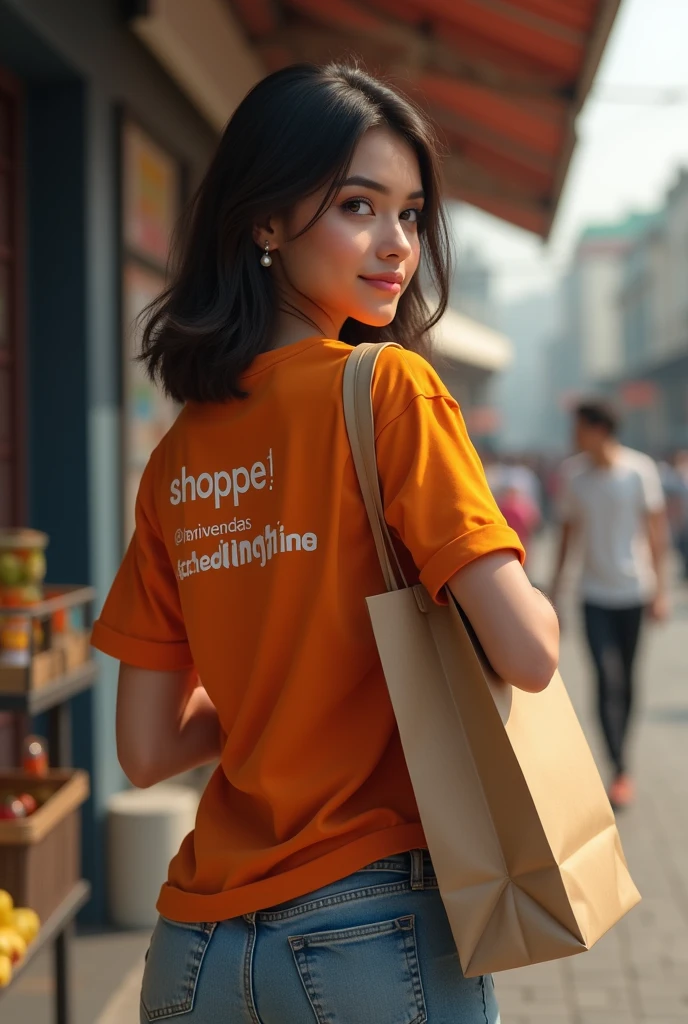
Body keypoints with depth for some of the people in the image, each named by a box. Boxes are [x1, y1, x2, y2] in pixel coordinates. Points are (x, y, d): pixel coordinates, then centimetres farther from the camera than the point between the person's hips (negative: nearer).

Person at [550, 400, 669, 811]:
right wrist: (556, 587, 10)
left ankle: (622, 757, 28)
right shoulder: (573, 473, -2)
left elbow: (656, 529, -4)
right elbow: (569, 530, 8)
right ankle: (621, 771, -7)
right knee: (608, 680, -9)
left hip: (634, 590, 0)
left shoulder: (640, 469, -8)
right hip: (595, 594, 1)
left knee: (626, 680, 11)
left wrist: (660, 588, -6)